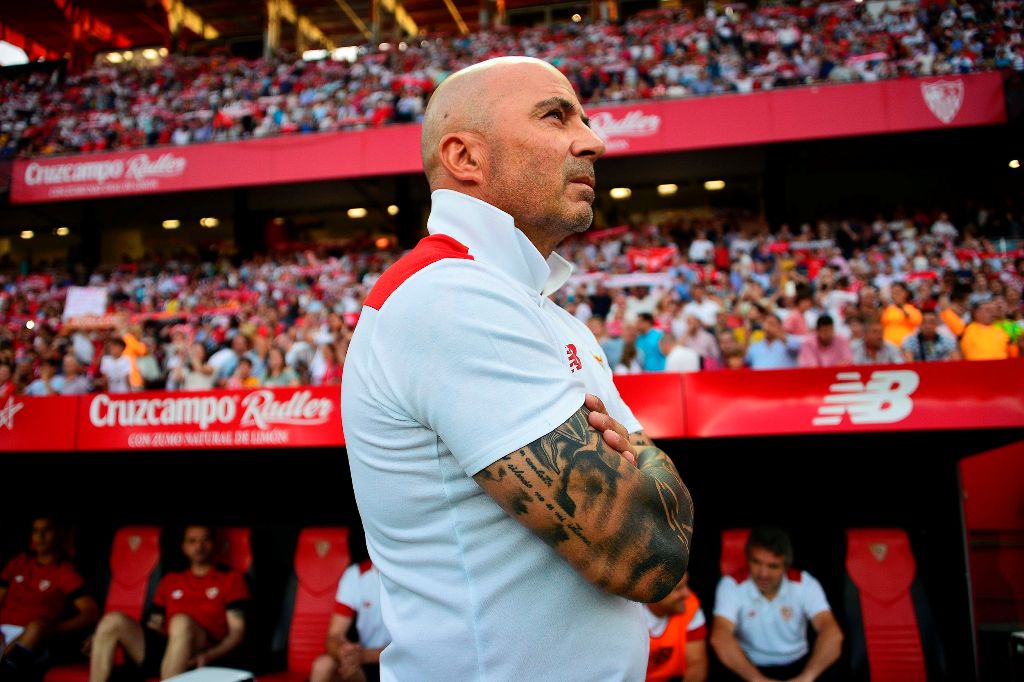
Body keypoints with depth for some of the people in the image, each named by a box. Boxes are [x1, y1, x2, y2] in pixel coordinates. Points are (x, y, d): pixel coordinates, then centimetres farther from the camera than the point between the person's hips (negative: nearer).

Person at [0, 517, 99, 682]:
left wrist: (52, 629, -14)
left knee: (38, 625, -38)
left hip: (31, 639, -3)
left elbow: (91, 611, -1)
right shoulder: (19, 563, 25)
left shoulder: (65, 572, 11)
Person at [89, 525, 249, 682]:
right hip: (161, 648, 4)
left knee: (182, 621, -36)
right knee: (113, 620, -19)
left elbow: (237, 632, 3)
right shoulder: (170, 580, 27)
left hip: (195, 656, -4)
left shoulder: (231, 579, 14)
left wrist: (208, 656, -15)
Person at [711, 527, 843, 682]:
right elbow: (719, 638, -27)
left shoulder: (804, 583, -8)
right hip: (749, 667, -2)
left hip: (798, 664, 2)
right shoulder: (731, 585, -13)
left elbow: (833, 633, -21)